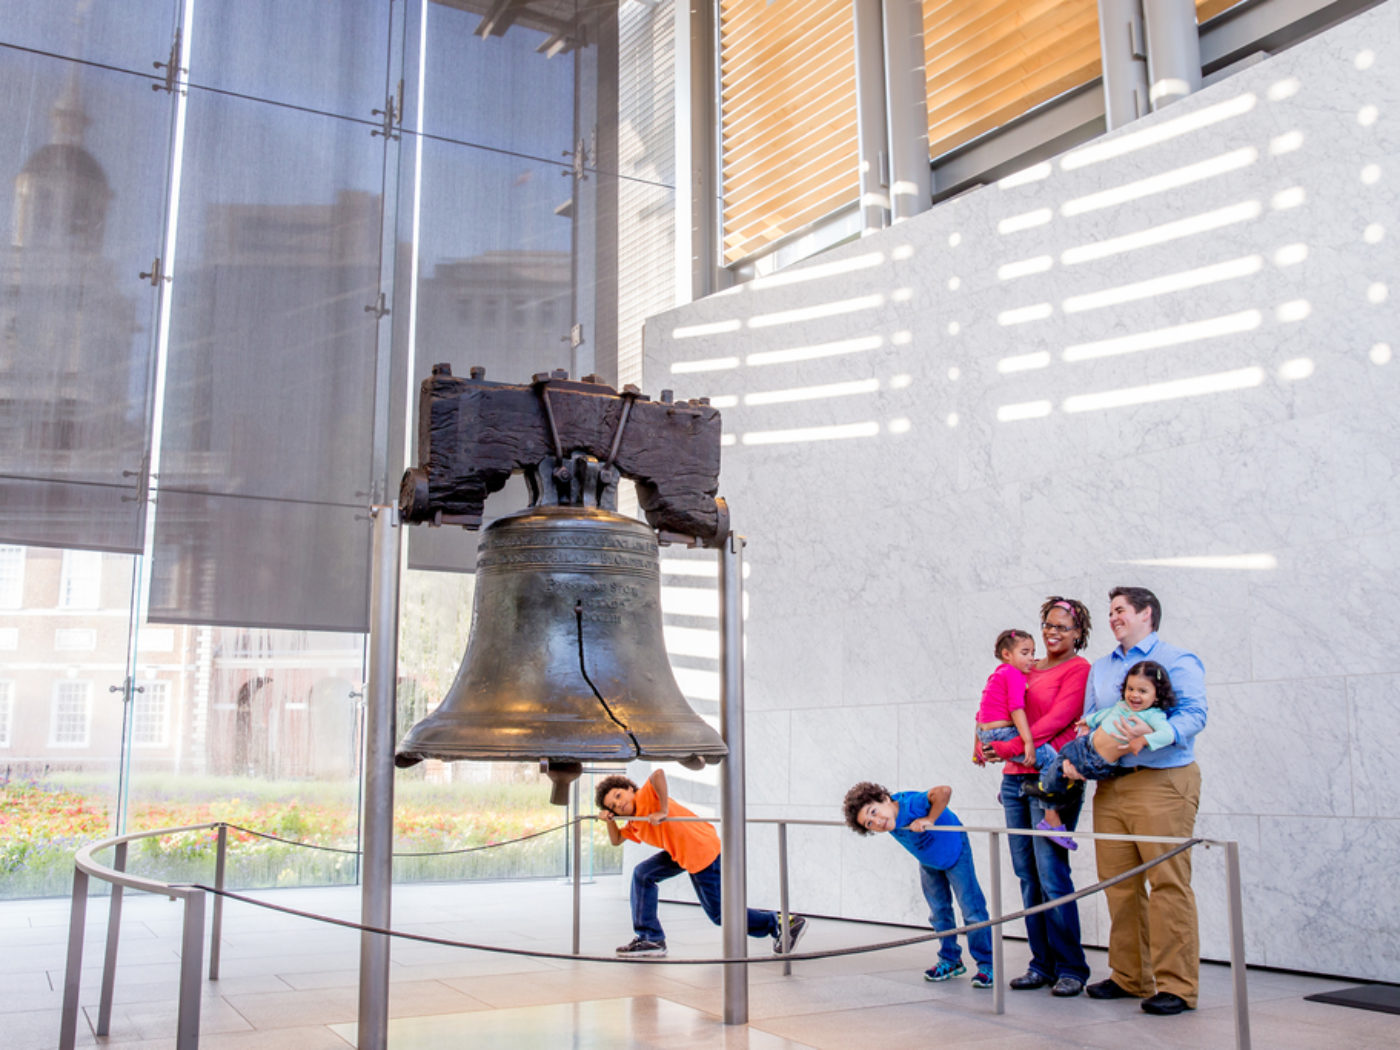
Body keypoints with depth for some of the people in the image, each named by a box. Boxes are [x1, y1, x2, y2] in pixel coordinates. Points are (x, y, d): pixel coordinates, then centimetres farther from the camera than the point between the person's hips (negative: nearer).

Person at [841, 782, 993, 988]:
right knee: (939, 912, 14)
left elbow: (944, 791, -56)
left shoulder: (910, 803, -43)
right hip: (928, 863, 6)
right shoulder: (890, 822, -22)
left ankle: (986, 965, 6)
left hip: (955, 852, -6)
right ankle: (950, 960, 31)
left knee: (972, 909, -6)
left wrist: (929, 820, -47)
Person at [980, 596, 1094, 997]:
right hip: (1016, 778, 7)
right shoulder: (1027, 670, 19)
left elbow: (1057, 719, -13)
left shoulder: (1078, 669, -2)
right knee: (1027, 875, 7)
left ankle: (1070, 968, 1)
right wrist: (990, 745, 6)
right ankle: (1041, 964, 15)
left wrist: (1008, 748, -16)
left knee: (1052, 875, -9)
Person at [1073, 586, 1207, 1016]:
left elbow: (1194, 714, -10)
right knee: (1118, 883, 7)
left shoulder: (1179, 660, 2)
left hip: (1162, 783, -6)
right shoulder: (1100, 668, 22)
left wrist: (1151, 735, -28)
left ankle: (1176, 985, -1)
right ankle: (1129, 977, 16)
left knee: (1168, 883, -7)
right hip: (1109, 785, 6)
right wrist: (1075, 756, -1)